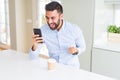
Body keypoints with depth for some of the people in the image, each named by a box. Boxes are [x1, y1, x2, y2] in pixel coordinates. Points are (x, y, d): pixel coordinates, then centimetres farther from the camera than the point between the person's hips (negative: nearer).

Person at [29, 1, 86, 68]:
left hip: (71, 68, -1)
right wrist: (35, 46, -32)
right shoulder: (43, 30, -13)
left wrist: (76, 51, -19)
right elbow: (33, 58, -11)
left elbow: (82, 47, 4)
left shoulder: (75, 29, -15)